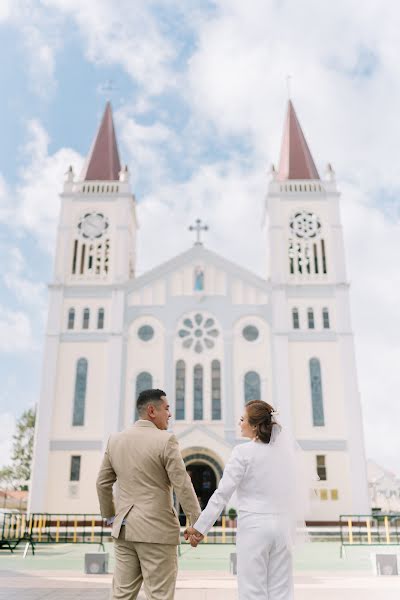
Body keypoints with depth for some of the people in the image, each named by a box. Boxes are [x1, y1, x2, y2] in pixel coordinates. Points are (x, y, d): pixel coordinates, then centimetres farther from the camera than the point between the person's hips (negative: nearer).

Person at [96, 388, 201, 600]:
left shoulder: (115, 440, 6)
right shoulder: (165, 440, -12)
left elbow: (103, 483, 12)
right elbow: (182, 485, -13)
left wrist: (110, 516, 24)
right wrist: (196, 523, -5)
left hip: (124, 528, 6)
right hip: (156, 530, -6)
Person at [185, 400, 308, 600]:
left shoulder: (243, 452, -12)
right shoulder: (286, 446, 3)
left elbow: (222, 494, -13)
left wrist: (200, 527, -9)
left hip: (253, 526, -5)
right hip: (281, 525, 5)